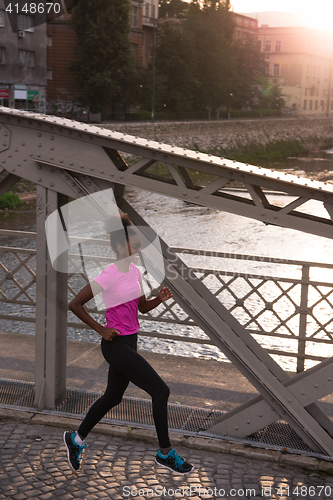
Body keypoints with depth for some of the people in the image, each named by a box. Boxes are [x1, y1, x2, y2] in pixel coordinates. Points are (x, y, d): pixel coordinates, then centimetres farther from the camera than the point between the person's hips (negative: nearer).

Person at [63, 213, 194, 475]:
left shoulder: (135, 271, 5)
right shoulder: (110, 275, -19)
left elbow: (143, 307, 16)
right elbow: (75, 304, -15)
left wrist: (160, 299, -4)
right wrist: (101, 330, -14)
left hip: (129, 343, 9)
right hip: (117, 344, -9)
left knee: (113, 397, 20)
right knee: (161, 391, -8)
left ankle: (76, 439, 38)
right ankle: (165, 453, 6)